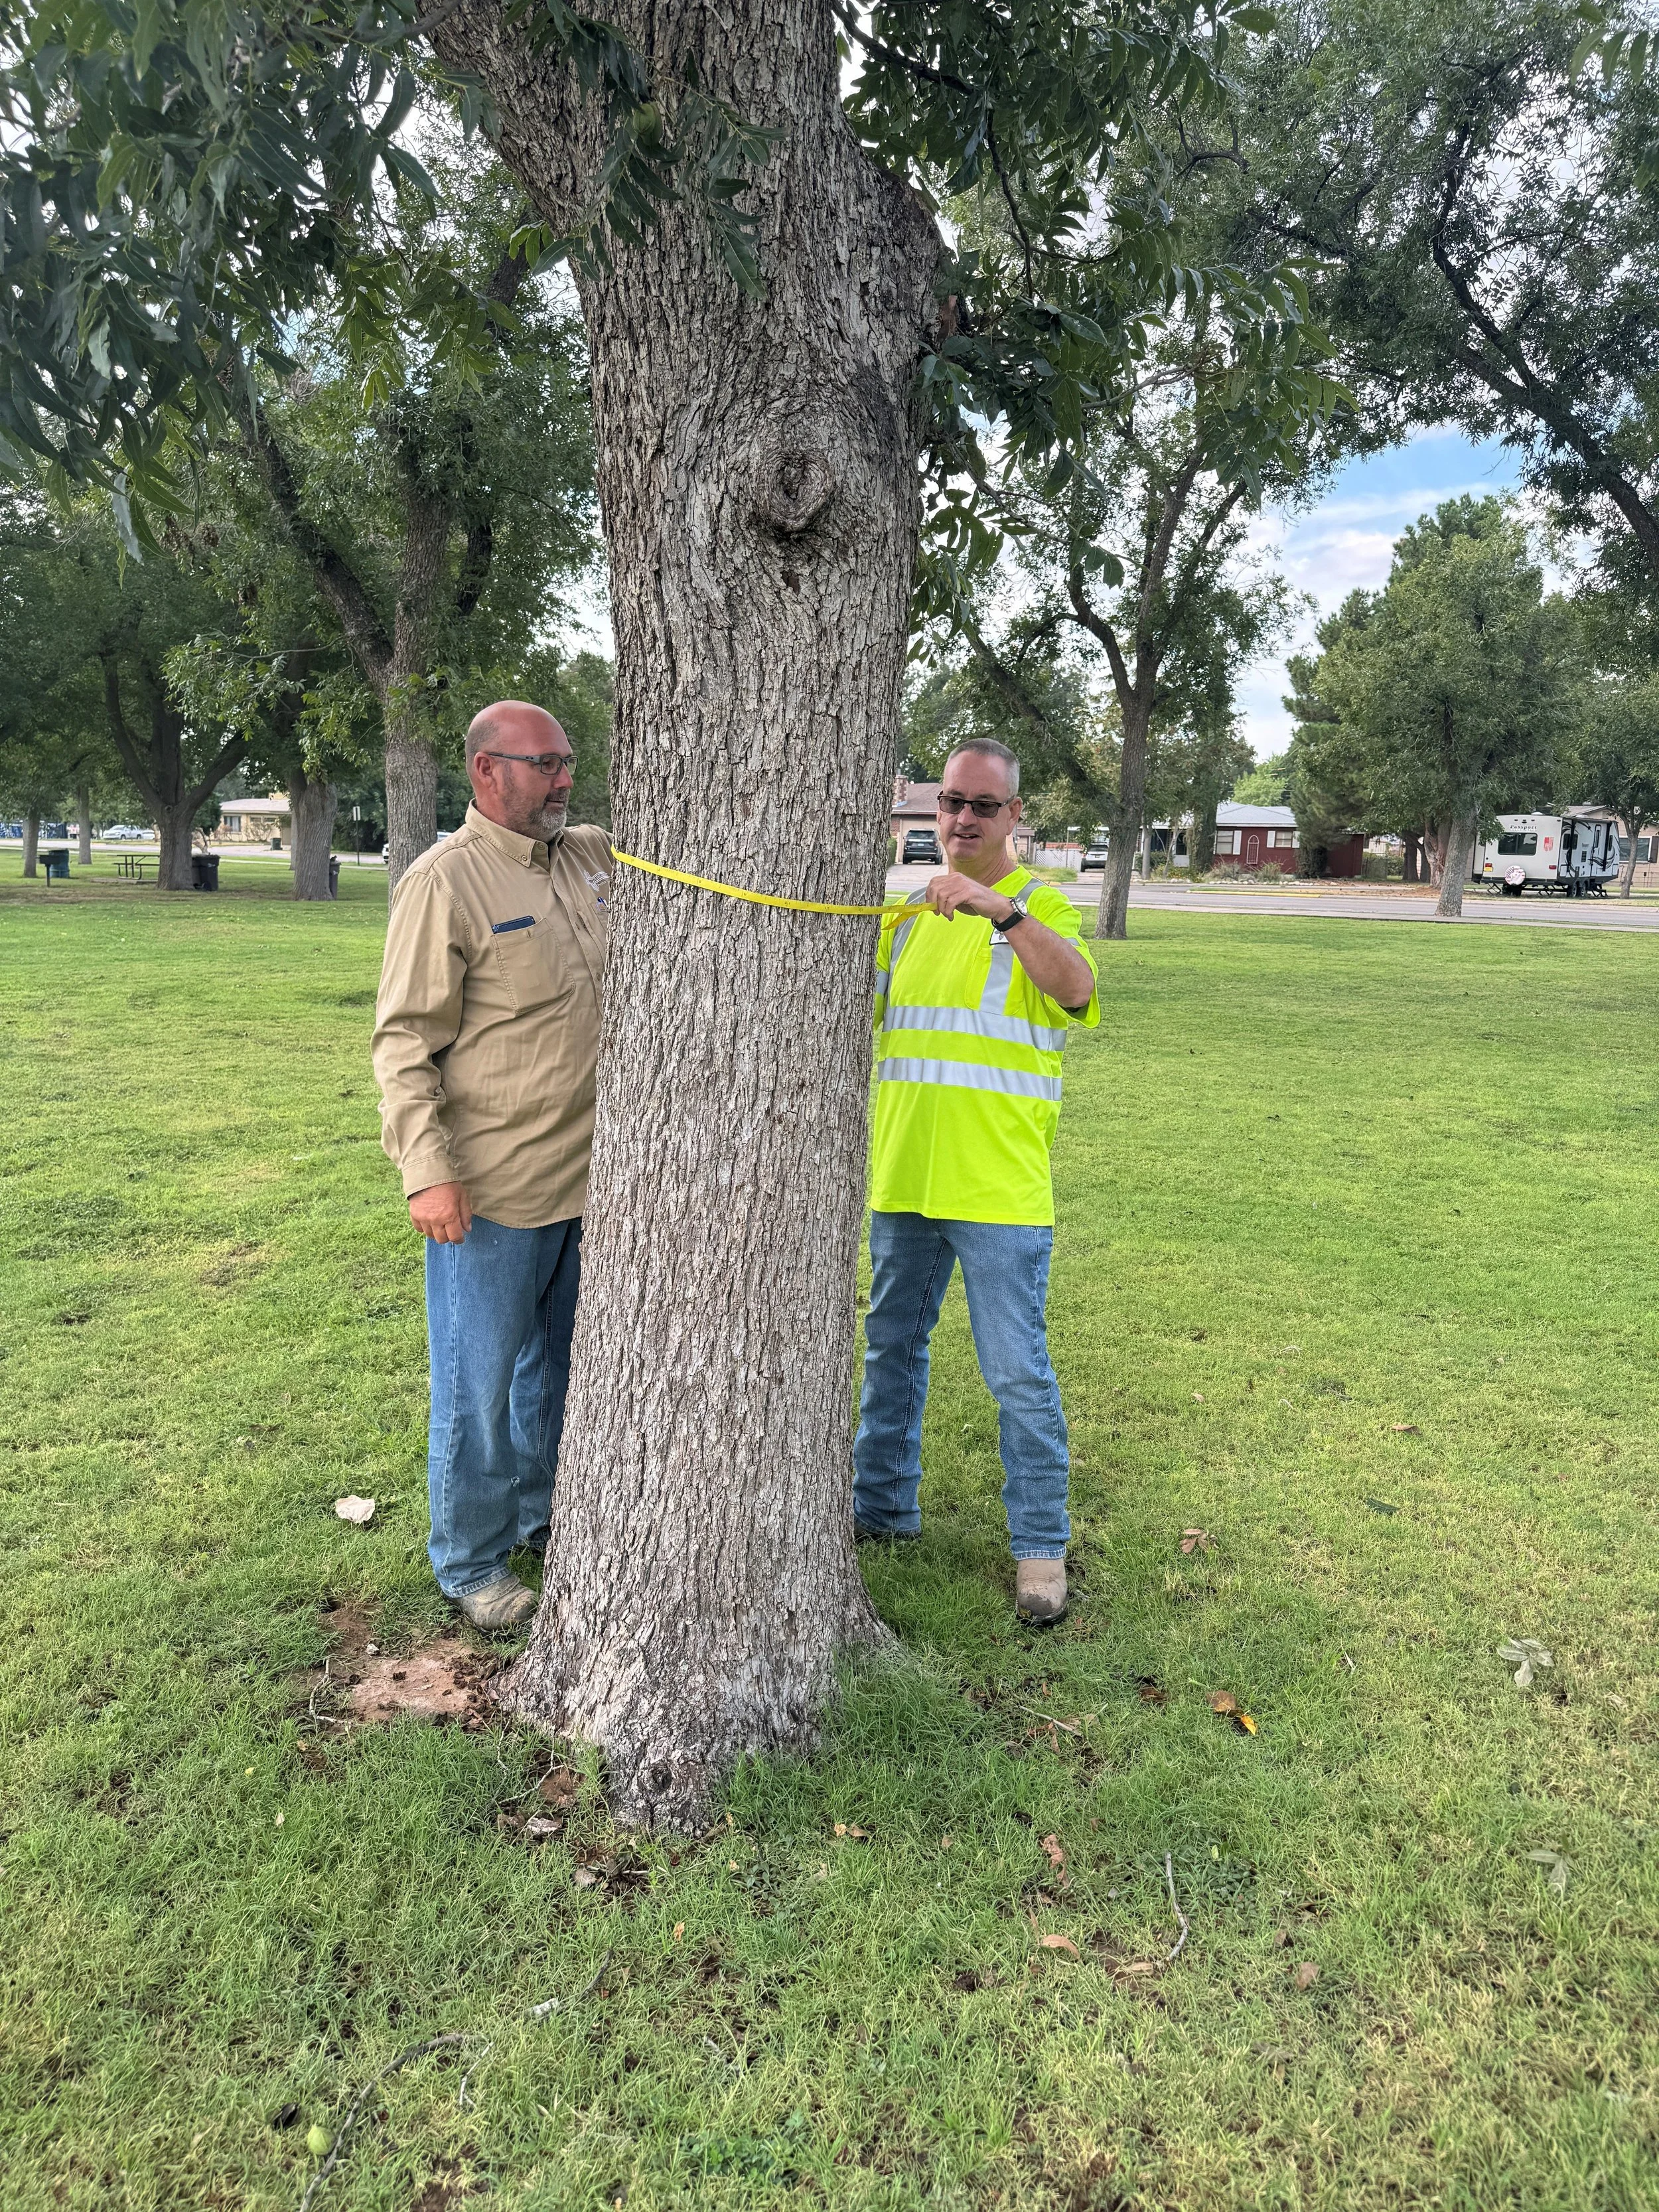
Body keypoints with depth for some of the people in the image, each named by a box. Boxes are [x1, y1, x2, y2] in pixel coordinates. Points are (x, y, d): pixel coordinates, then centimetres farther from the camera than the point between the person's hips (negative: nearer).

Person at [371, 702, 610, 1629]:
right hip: (490, 1193, -7)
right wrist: (427, 1171, -22)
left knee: (560, 1364, 21)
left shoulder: (592, 857, 7)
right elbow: (405, 1041, -15)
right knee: (480, 1381, 6)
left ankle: (544, 1517, 41)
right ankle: (472, 1561, 24)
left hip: (586, 1177, 7)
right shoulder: (445, 880, -13)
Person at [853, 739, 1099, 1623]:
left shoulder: (1037, 906, -4)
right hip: (901, 1177, 6)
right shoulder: (907, 909, 13)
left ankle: (1040, 1544, 15)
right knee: (891, 1347, 18)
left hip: (998, 1186, -6)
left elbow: (1076, 989, -26)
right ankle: (882, 1502, 36)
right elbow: (868, 1011, 23)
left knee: (1019, 1373, 0)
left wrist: (1004, 907, -36)